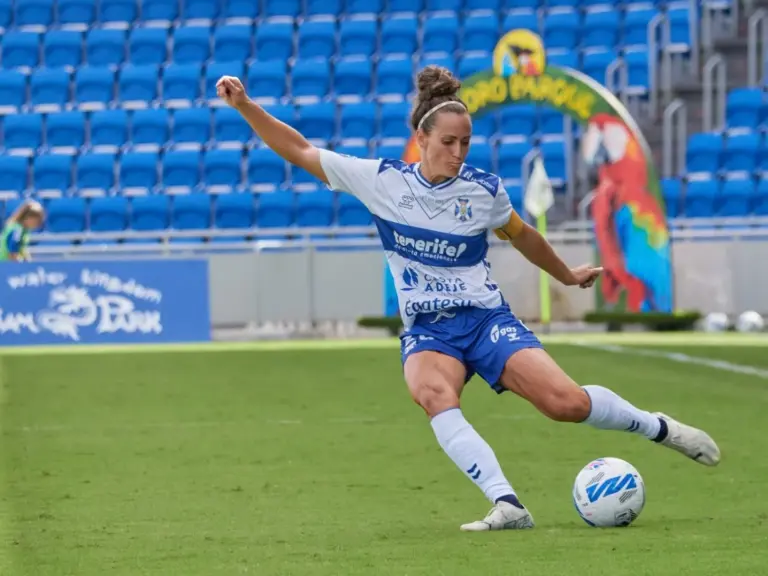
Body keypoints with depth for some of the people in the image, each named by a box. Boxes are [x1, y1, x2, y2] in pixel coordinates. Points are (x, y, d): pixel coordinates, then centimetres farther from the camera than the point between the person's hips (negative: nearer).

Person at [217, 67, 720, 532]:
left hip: (486, 319, 0)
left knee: (566, 402, -21)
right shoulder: (382, 180, -3)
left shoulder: (484, 190, -1)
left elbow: (521, 235, 20)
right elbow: (300, 151, 0)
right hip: (426, 331, 0)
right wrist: (246, 106, -9)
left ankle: (660, 428, 8)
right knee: (432, 392, -37)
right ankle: (507, 505, -43)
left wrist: (567, 275, 34)